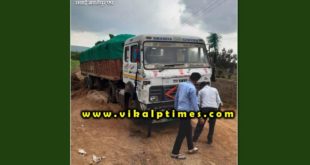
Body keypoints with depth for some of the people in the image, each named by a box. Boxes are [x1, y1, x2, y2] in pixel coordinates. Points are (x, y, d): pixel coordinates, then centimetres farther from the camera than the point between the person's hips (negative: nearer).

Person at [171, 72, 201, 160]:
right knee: (182, 132, 1)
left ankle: (190, 148, 36)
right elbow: (194, 104, -17)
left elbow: (176, 97, 13)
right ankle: (175, 153, 11)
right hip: (186, 111, -9)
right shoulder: (192, 88, -18)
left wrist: (176, 108, 25)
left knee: (188, 129, 22)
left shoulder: (181, 84, 6)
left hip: (180, 110, 9)